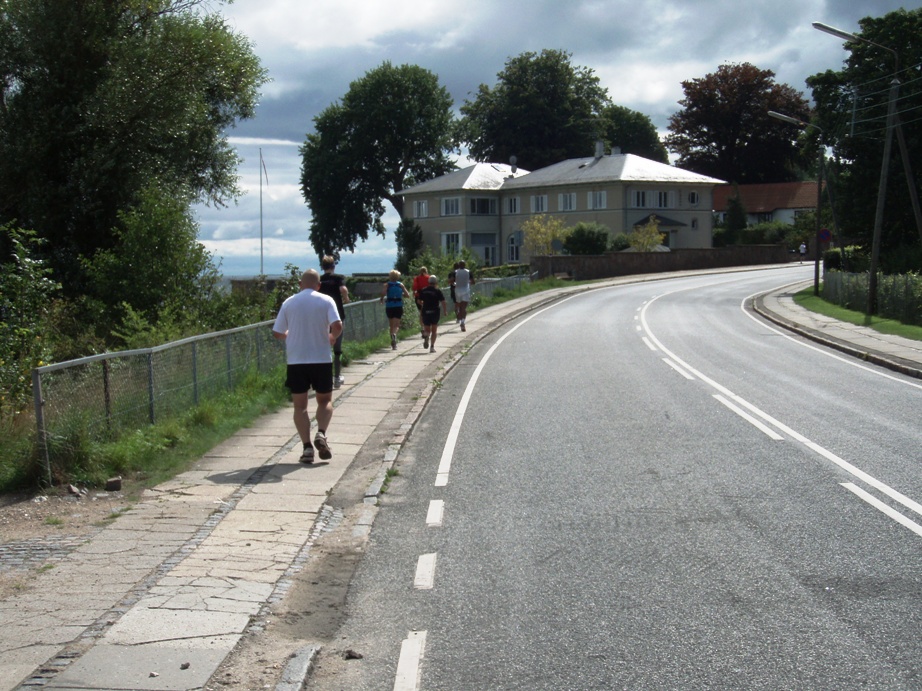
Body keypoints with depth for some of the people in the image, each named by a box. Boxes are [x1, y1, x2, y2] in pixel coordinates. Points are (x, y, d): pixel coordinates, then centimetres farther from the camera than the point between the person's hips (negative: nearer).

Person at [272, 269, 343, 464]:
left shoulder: (289, 303, 3)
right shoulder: (326, 301, -2)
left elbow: (277, 332, 5)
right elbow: (337, 325, -16)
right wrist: (332, 337, 6)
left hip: (296, 360, 1)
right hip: (321, 359, -1)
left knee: (300, 406, 8)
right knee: (325, 401, 15)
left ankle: (307, 446, -2)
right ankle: (321, 434, -9)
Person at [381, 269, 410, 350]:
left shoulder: (387, 285, -1)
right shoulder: (401, 285, 3)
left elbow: (383, 293, -18)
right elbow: (407, 295, 0)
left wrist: (382, 298, 2)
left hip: (389, 306, 1)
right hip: (398, 306, -1)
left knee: (392, 324, 16)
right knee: (396, 325, -3)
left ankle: (393, 342, 18)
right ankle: (394, 334, -35)